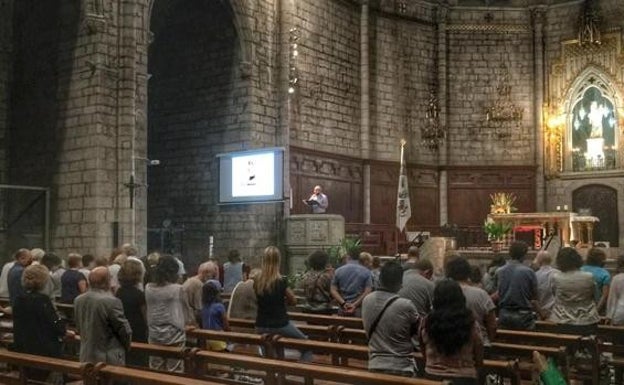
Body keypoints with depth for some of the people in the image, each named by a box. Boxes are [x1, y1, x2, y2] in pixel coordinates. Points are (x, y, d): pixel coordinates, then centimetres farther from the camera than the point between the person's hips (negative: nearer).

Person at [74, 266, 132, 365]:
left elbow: (78, 329, 13)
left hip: (86, 358, 7)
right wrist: (127, 345, 8)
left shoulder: (78, 300, 2)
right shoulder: (111, 302, -20)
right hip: (109, 360, -7)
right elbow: (124, 330, -11)